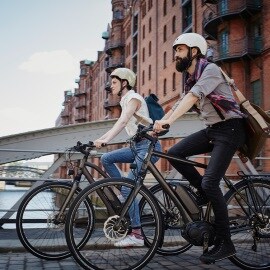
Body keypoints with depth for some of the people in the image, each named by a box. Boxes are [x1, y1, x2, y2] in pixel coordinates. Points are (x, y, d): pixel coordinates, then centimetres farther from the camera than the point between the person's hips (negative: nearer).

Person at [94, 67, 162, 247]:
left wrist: (106, 140, -35)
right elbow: (119, 124, 16)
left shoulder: (133, 98, -9)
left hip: (148, 146, -9)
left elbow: (122, 122, -24)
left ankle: (137, 235, -7)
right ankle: (127, 198, 5)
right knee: (106, 158, 0)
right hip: (138, 146, 9)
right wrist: (99, 139, 7)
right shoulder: (126, 101, 19)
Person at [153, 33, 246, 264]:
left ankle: (225, 243, -3)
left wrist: (167, 121, -42)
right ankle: (205, 193, 10)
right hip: (211, 130, 8)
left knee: (210, 182, -16)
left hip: (230, 129, -8)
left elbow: (193, 97, -31)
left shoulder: (210, 69, -15)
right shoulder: (189, 78, 12)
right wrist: (156, 126, -7)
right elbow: (179, 105, 7)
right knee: (174, 153, -7)